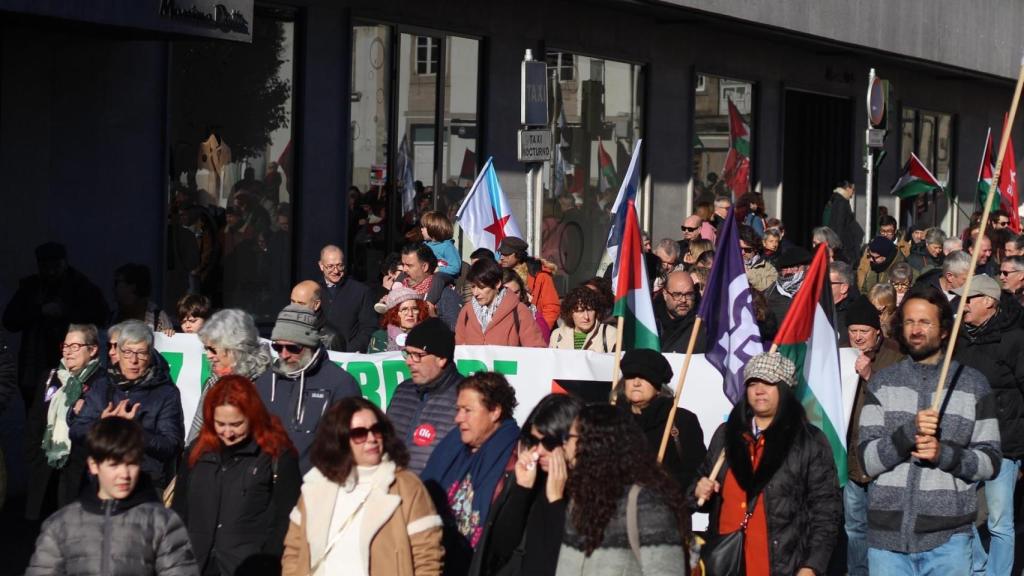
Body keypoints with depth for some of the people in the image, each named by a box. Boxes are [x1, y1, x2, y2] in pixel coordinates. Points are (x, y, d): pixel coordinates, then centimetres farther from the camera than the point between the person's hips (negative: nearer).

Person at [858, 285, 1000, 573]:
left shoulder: (973, 384, 5)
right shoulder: (882, 383, 7)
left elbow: (991, 462, 2)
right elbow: (868, 460, -2)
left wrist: (944, 454, -16)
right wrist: (909, 432, -18)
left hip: (948, 538, -1)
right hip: (887, 537, 1)